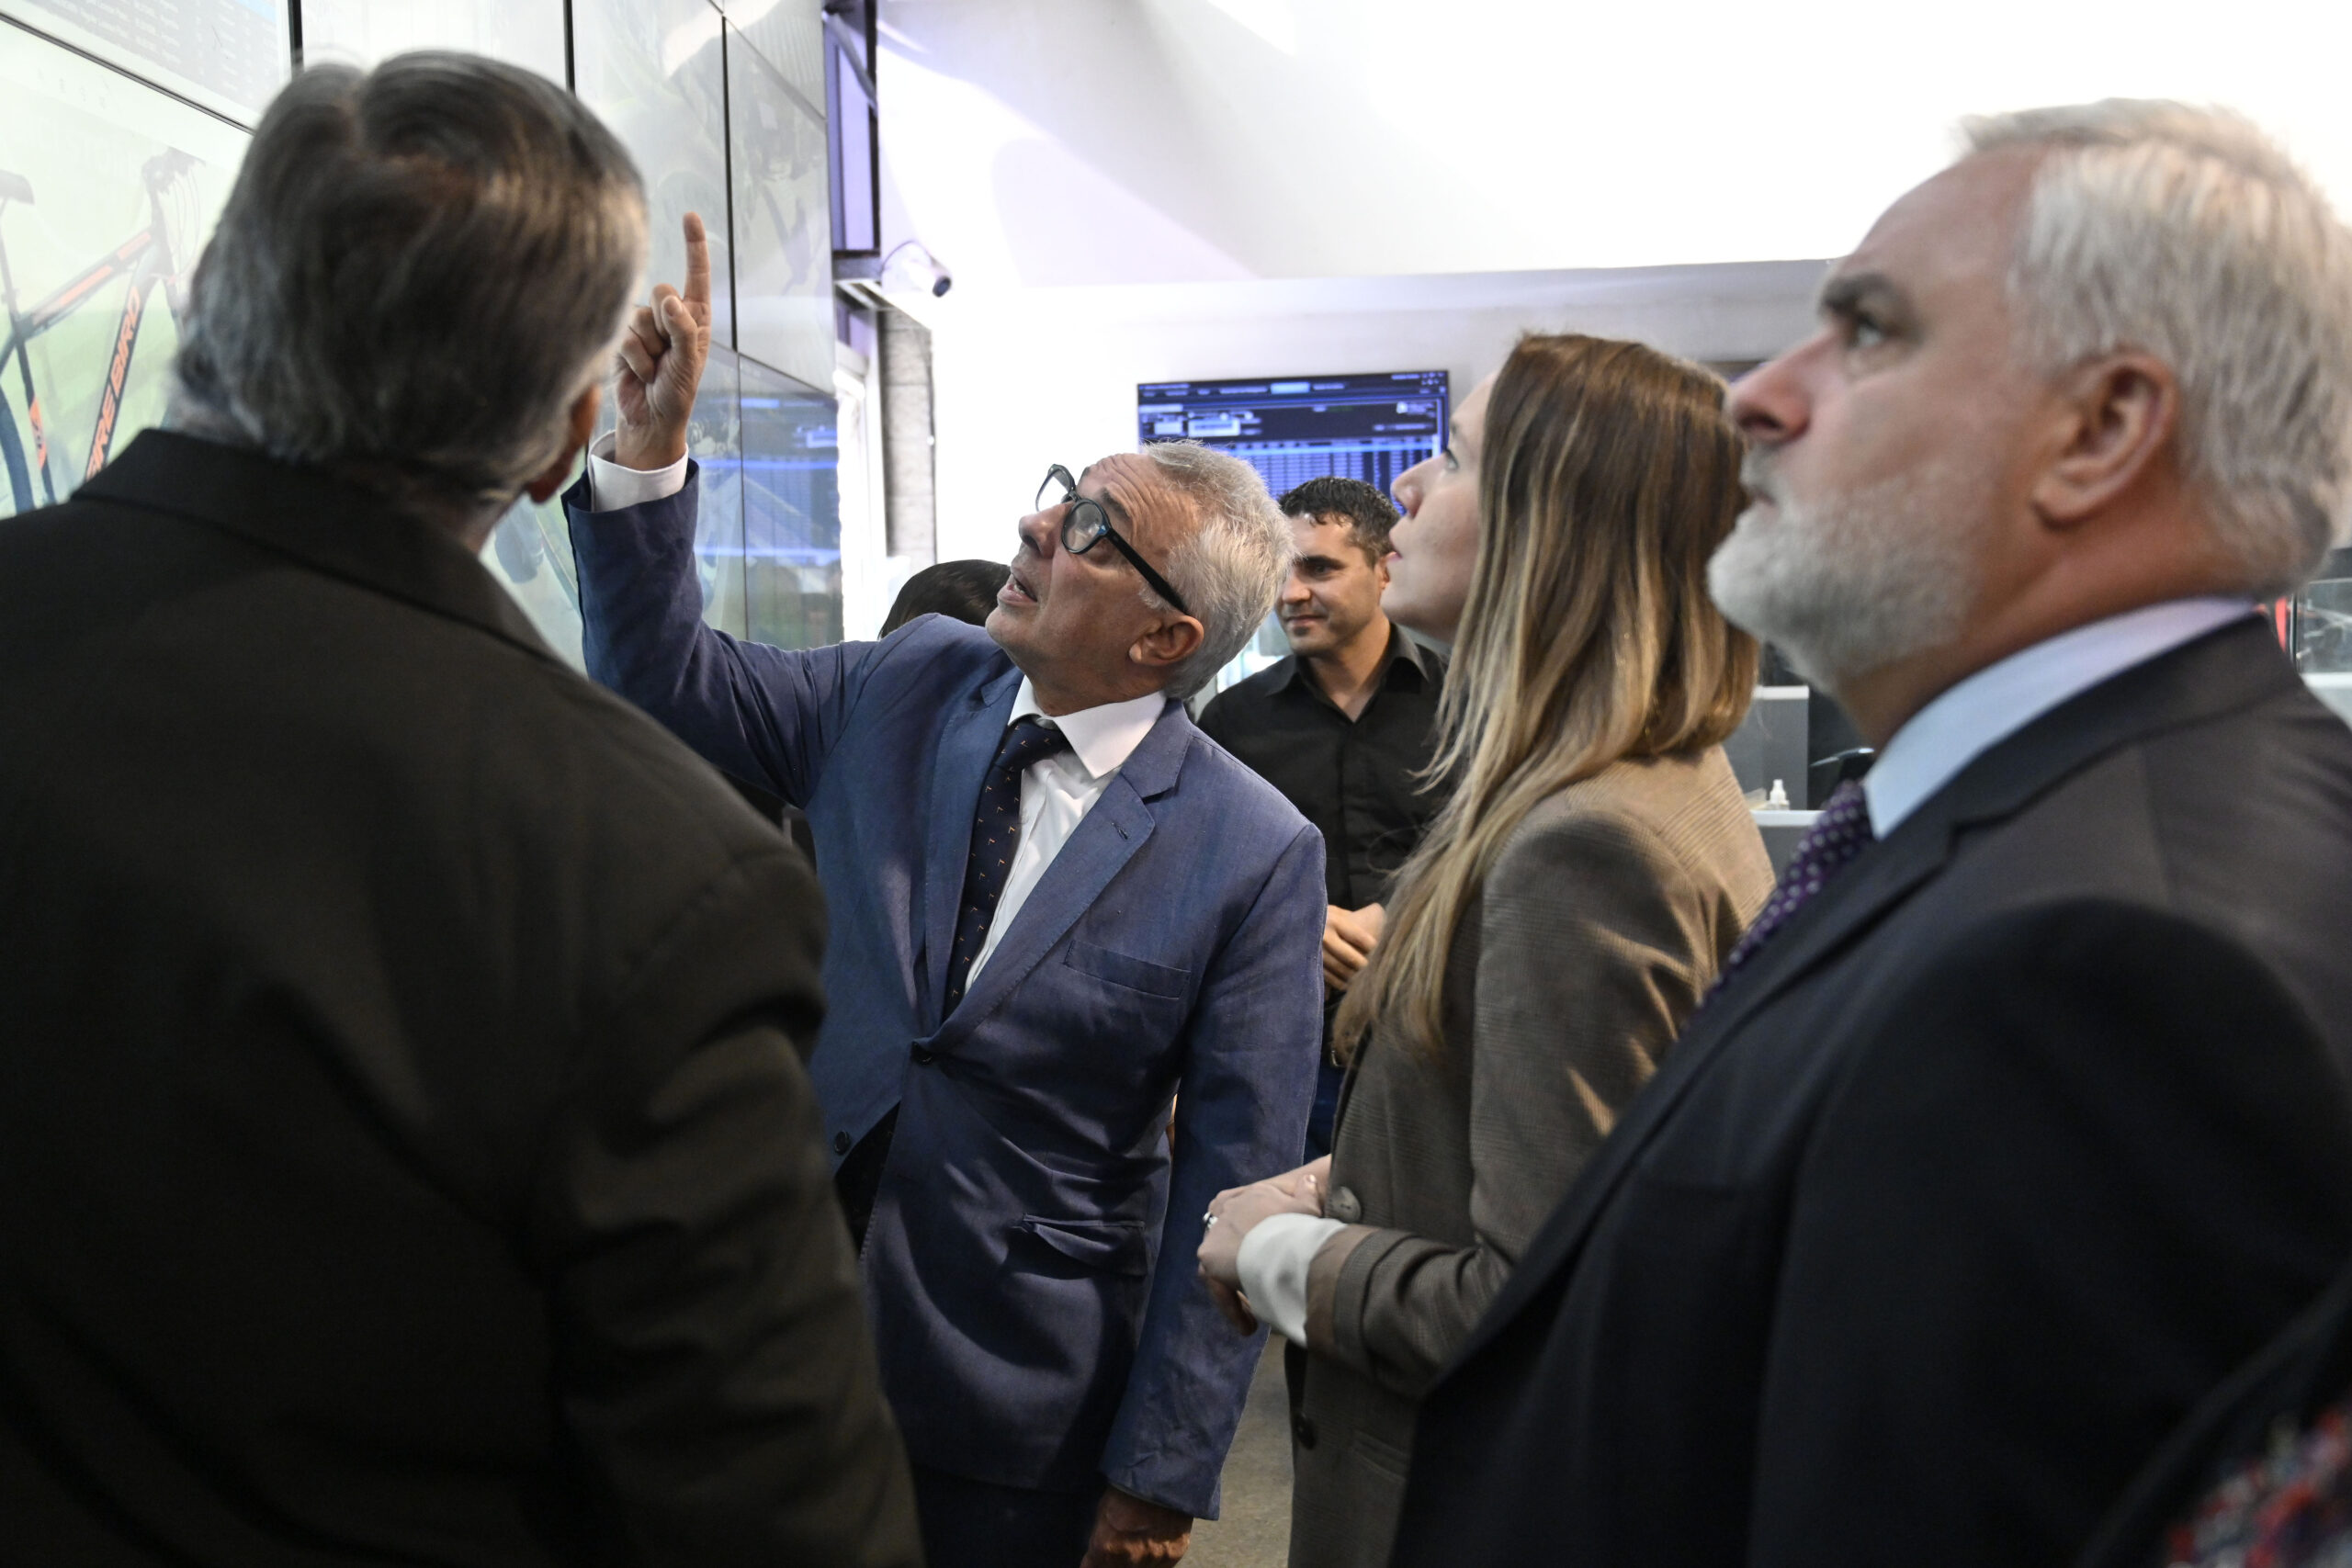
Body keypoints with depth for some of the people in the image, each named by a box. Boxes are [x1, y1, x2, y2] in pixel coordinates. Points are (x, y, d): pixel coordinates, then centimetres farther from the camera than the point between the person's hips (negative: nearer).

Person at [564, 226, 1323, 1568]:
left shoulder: (1256, 854, -15)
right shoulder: (905, 691, -2)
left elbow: (1234, 1184, -13)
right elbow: (668, 679, 2)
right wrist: (652, 442, -12)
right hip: (791, 1332, 4)